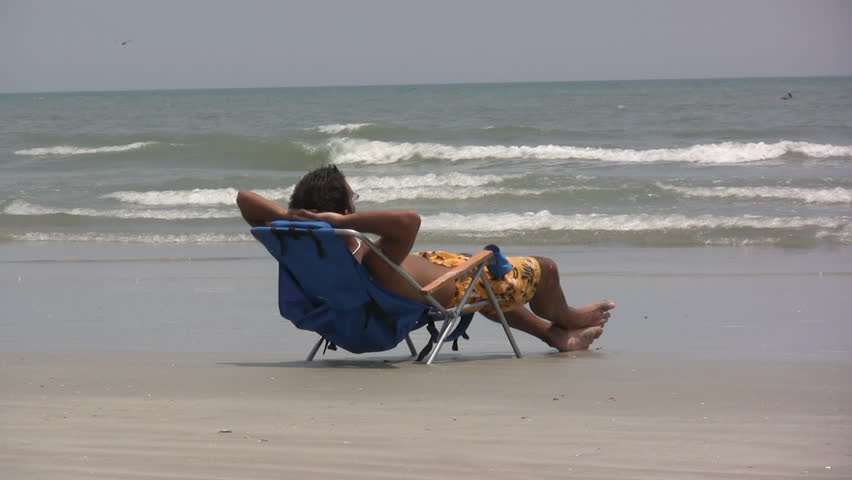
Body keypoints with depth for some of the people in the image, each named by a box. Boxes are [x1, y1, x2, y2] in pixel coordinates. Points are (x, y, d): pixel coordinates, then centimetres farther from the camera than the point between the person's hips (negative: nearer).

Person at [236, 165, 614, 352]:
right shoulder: (374, 266, -51)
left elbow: (244, 197, -26)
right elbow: (408, 220, -70)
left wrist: (285, 215, -44)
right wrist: (340, 221, -63)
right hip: (454, 287, -7)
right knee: (543, 269, 19)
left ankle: (554, 333, 58)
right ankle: (566, 320, 51)